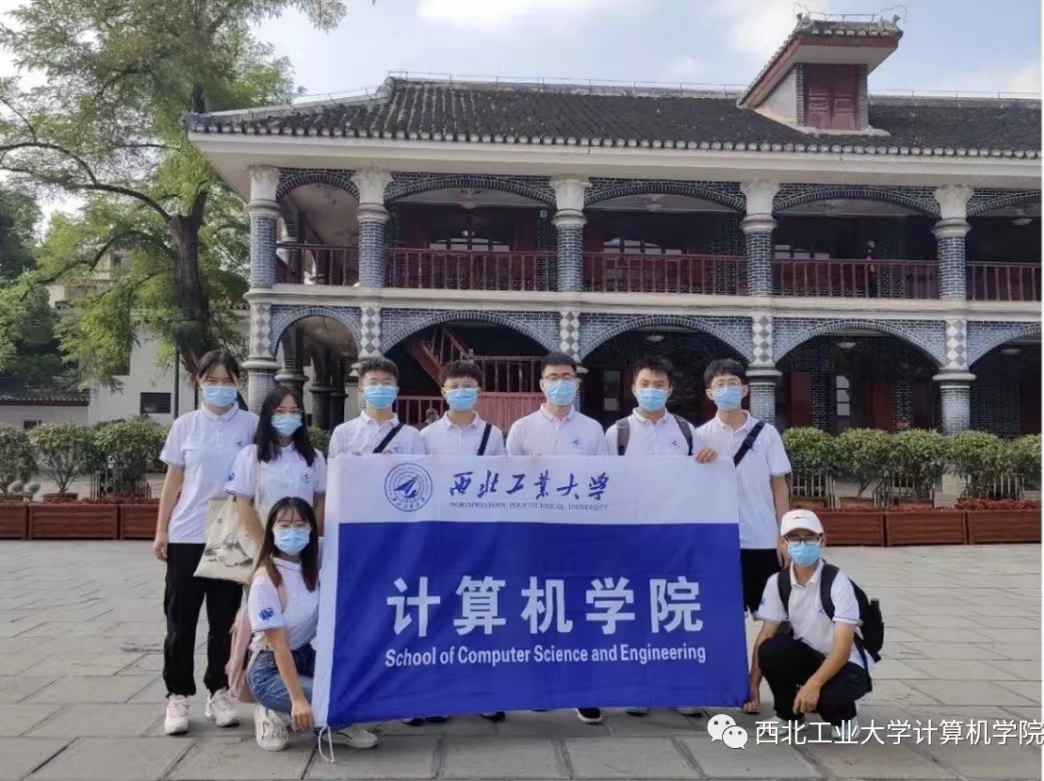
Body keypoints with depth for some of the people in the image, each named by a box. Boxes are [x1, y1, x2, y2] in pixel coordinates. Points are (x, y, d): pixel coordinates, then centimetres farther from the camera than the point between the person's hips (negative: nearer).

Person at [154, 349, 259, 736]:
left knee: (225, 619, 8)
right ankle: (177, 696, 16)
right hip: (186, 536, 1)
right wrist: (161, 531, 3)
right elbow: (173, 481, 7)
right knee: (181, 619, 5)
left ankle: (219, 693, 19)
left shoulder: (251, 425, -1)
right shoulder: (185, 425, 3)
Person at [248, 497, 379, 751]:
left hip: (307, 657, 6)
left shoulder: (314, 568, -2)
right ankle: (274, 714, 0)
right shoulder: (265, 580, -20)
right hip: (270, 670, -6)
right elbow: (279, 645, -22)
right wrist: (298, 699, -27)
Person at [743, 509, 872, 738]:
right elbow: (765, 635, -6)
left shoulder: (837, 582, -22)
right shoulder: (777, 582, -9)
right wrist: (753, 684, -14)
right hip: (807, 657, 4)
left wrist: (813, 684, -39)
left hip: (846, 664, -4)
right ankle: (789, 715, 1)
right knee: (770, 650, -27)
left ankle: (843, 717, 4)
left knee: (830, 695, -36)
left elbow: (842, 647, -27)